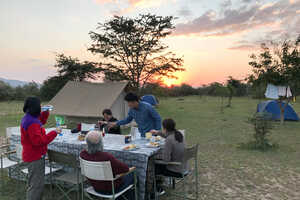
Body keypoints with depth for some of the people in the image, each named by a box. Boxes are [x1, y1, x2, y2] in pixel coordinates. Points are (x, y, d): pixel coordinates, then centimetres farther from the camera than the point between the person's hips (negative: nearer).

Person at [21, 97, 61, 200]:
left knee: (33, 183, 26)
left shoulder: (27, 118, 5)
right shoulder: (32, 123, -27)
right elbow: (38, 141, -30)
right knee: (37, 185, 0)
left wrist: (45, 112, 11)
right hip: (35, 157, -11)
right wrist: (54, 133, -26)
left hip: (31, 155, 11)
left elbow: (41, 122, 24)